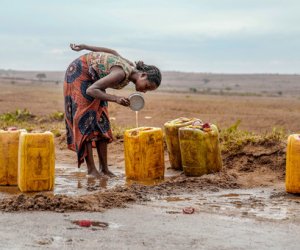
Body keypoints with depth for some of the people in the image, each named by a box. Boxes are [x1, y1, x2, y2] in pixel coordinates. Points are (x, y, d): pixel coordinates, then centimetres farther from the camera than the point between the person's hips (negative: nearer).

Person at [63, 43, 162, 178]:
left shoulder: (132, 68, -10)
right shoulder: (121, 73, -35)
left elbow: (113, 52, 4)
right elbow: (90, 91, -36)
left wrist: (84, 47, 13)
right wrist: (116, 99, -47)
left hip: (91, 78, 9)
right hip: (79, 72, -9)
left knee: (101, 120, 2)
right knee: (86, 118, -11)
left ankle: (104, 168, 3)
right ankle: (91, 169, -10)